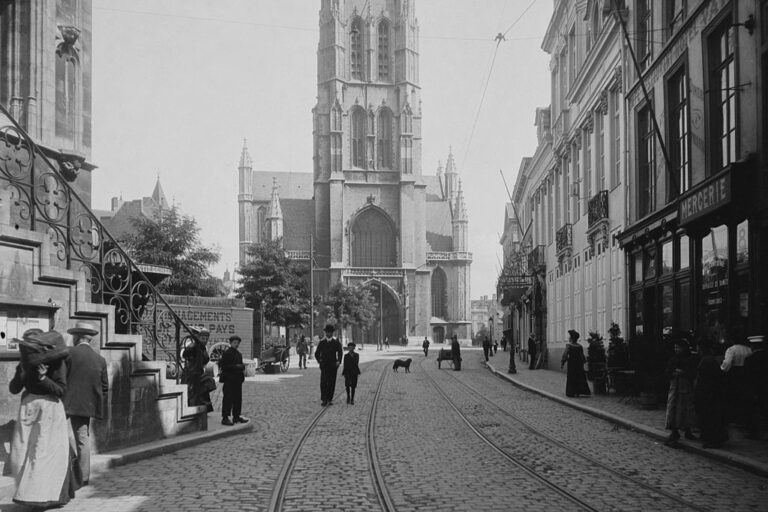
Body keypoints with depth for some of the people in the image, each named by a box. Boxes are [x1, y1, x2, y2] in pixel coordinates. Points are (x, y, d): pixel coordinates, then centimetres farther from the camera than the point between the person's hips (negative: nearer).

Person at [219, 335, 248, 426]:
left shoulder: (238, 354, 17)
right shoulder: (226, 353, -7)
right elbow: (222, 366, -13)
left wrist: (242, 367, 1)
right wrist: (235, 367, -18)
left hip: (237, 379, 8)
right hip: (229, 379, -8)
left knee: (238, 398, 10)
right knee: (228, 398, -9)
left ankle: (236, 416, 17)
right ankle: (225, 418, -7)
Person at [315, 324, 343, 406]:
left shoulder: (336, 342, 3)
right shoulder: (322, 342, 6)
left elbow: (340, 352, -4)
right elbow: (317, 353, 12)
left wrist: (338, 361, -18)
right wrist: (319, 360, -2)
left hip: (333, 365, 0)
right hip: (324, 365, 0)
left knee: (332, 383, 3)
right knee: (323, 382, -12)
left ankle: (330, 399, 12)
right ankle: (324, 400, -13)